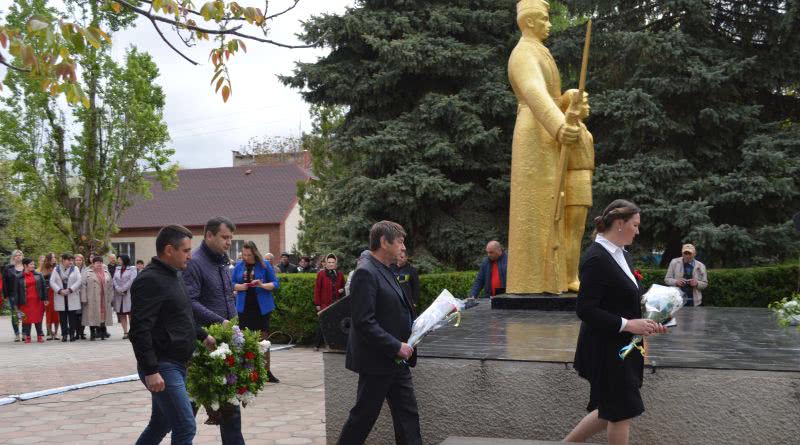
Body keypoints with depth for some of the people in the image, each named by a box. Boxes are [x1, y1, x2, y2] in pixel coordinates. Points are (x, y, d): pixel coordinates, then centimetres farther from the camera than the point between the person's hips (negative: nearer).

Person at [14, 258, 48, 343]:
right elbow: (16, 291, 1)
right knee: (27, 319, 2)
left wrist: (45, 299, 1)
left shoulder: (38, 275, 5)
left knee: (38, 318, 5)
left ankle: (40, 336, 12)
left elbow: (44, 287, 6)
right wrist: (17, 303, -3)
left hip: (38, 301, 1)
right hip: (26, 302, -1)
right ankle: (27, 337, 11)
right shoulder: (19, 277, 0)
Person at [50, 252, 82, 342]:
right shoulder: (56, 269, 8)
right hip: (60, 297, 1)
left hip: (72, 297, -1)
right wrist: (60, 290, -13)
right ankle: (64, 334, 7)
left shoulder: (75, 269, 6)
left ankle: (72, 334, 4)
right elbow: (52, 282, 0)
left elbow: (79, 281, -3)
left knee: (72, 317, -1)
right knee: (62, 317, 2)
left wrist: (70, 290, -13)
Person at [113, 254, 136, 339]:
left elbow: (131, 280, -9)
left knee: (131, 313, -8)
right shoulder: (117, 269, 17)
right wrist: (118, 289, -9)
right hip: (118, 294, 5)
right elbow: (114, 280, 7)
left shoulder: (132, 269, 2)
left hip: (129, 293, -5)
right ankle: (125, 332, 3)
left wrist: (123, 289, -12)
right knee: (121, 314, 1)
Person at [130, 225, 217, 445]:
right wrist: (150, 371, -27)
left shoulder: (174, 275, 14)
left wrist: (203, 336, 19)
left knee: (161, 424, 19)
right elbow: (140, 330, -24)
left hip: (176, 365, 10)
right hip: (162, 367, -10)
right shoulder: (150, 280, -17)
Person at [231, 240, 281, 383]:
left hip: (261, 308, -2)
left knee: (263, 339, 2)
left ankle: (266, 371, 9)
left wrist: (263, 285, -20)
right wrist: (239, 286, -12)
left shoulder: (265, 265, -2)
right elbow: (232, 284, 11)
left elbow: (275, 283, -1)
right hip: (244, 308, 2)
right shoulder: (239, 266, 6)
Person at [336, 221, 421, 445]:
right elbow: (364, 322, -24)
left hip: (397, 361, 9)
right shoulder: (366, 273, -18)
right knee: (363, 415, 3)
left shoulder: (386, 272, 12)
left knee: (408, 414, 10)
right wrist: (396, 346, -22)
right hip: (377, 361, -9)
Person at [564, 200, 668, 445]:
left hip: (622, 347, 9)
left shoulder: (622, 255, 10)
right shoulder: (596, 259, -19)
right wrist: (628, 325, -22)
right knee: (622, 411, 2)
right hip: (605, 349, -9)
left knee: (612, 410, 15)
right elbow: (585, 310, -23)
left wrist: (645, 323, 4)